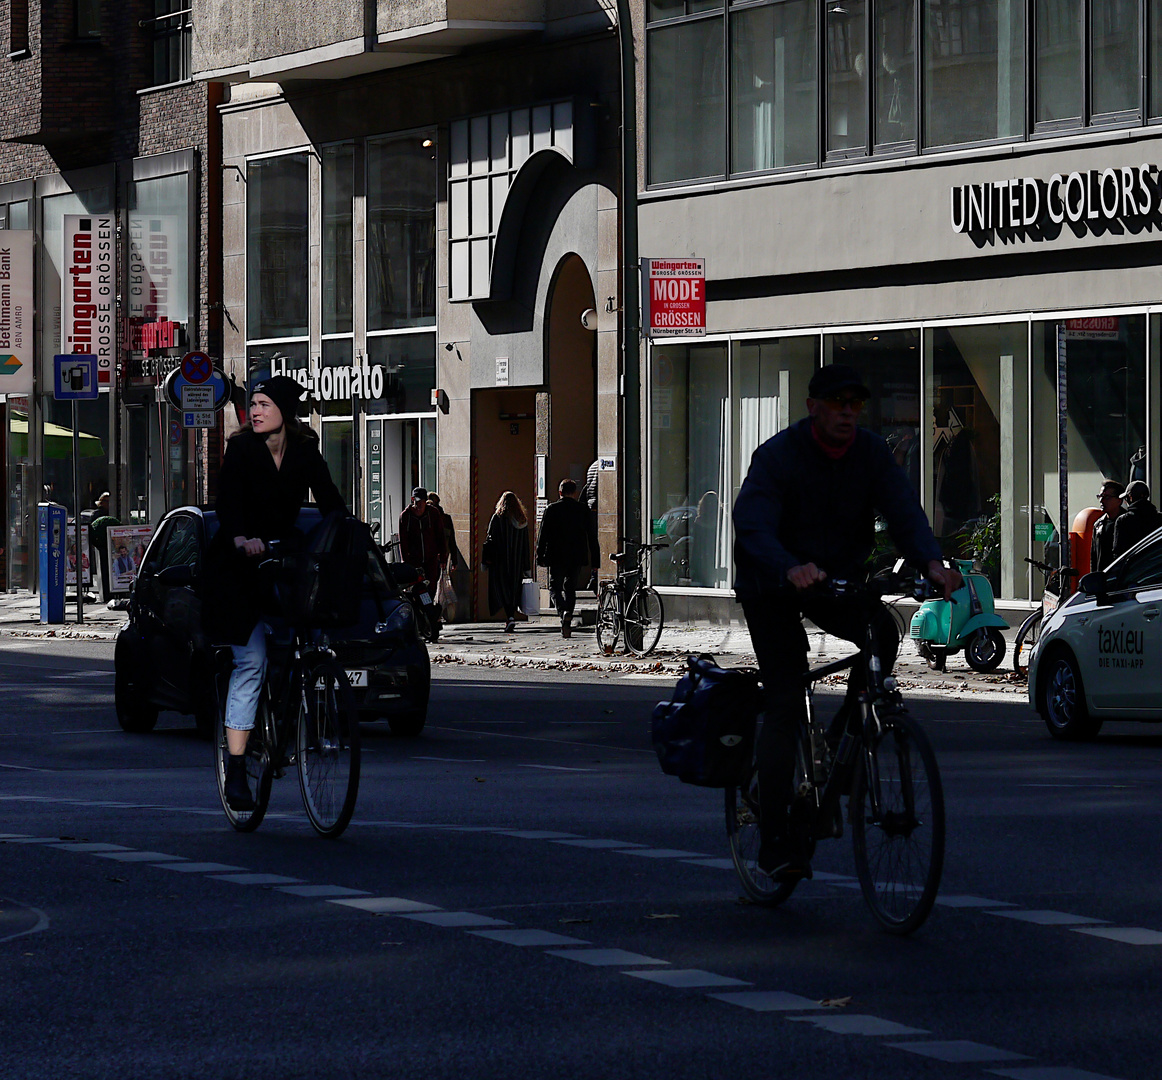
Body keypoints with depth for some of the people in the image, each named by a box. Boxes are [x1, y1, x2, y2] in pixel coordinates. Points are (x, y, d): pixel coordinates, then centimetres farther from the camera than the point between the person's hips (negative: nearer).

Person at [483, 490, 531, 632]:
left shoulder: (497, 518, -8)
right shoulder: (522, 520, 6)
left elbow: (490, 539, -9)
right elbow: (526, 544, 8)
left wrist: (486, 561, -5)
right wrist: (526, 567, 12)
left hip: (501, 561, -4)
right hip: (517, 562, 4)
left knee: (502, 589, -4)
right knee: (513, 589, 13)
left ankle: (510, 617, -22)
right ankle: (510, 617, 14)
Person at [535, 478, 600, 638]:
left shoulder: (551, 509, -3)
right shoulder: (583, 510, 1)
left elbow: (543, 535, -2)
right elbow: (591, 535, 4)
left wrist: (540, 557, 4)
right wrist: (595, 558, 9)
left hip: (556, 557, -2)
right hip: (576, 557, 2)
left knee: (555, 587, 6)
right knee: (570, 588, 12)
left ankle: (563, 611, -23)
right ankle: (567, 625, 6)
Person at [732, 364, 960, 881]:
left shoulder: (872, 454, -6)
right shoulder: (777, 456, -20)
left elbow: (904, 511, -19)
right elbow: (753, 527, -35)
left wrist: (931, 562, -40)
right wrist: (790, 570, -55)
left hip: (839, 581, 4)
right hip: (774, 587, -4)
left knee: (882, 632, -28)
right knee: (785, 704, -13)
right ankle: (775, 841, -10)